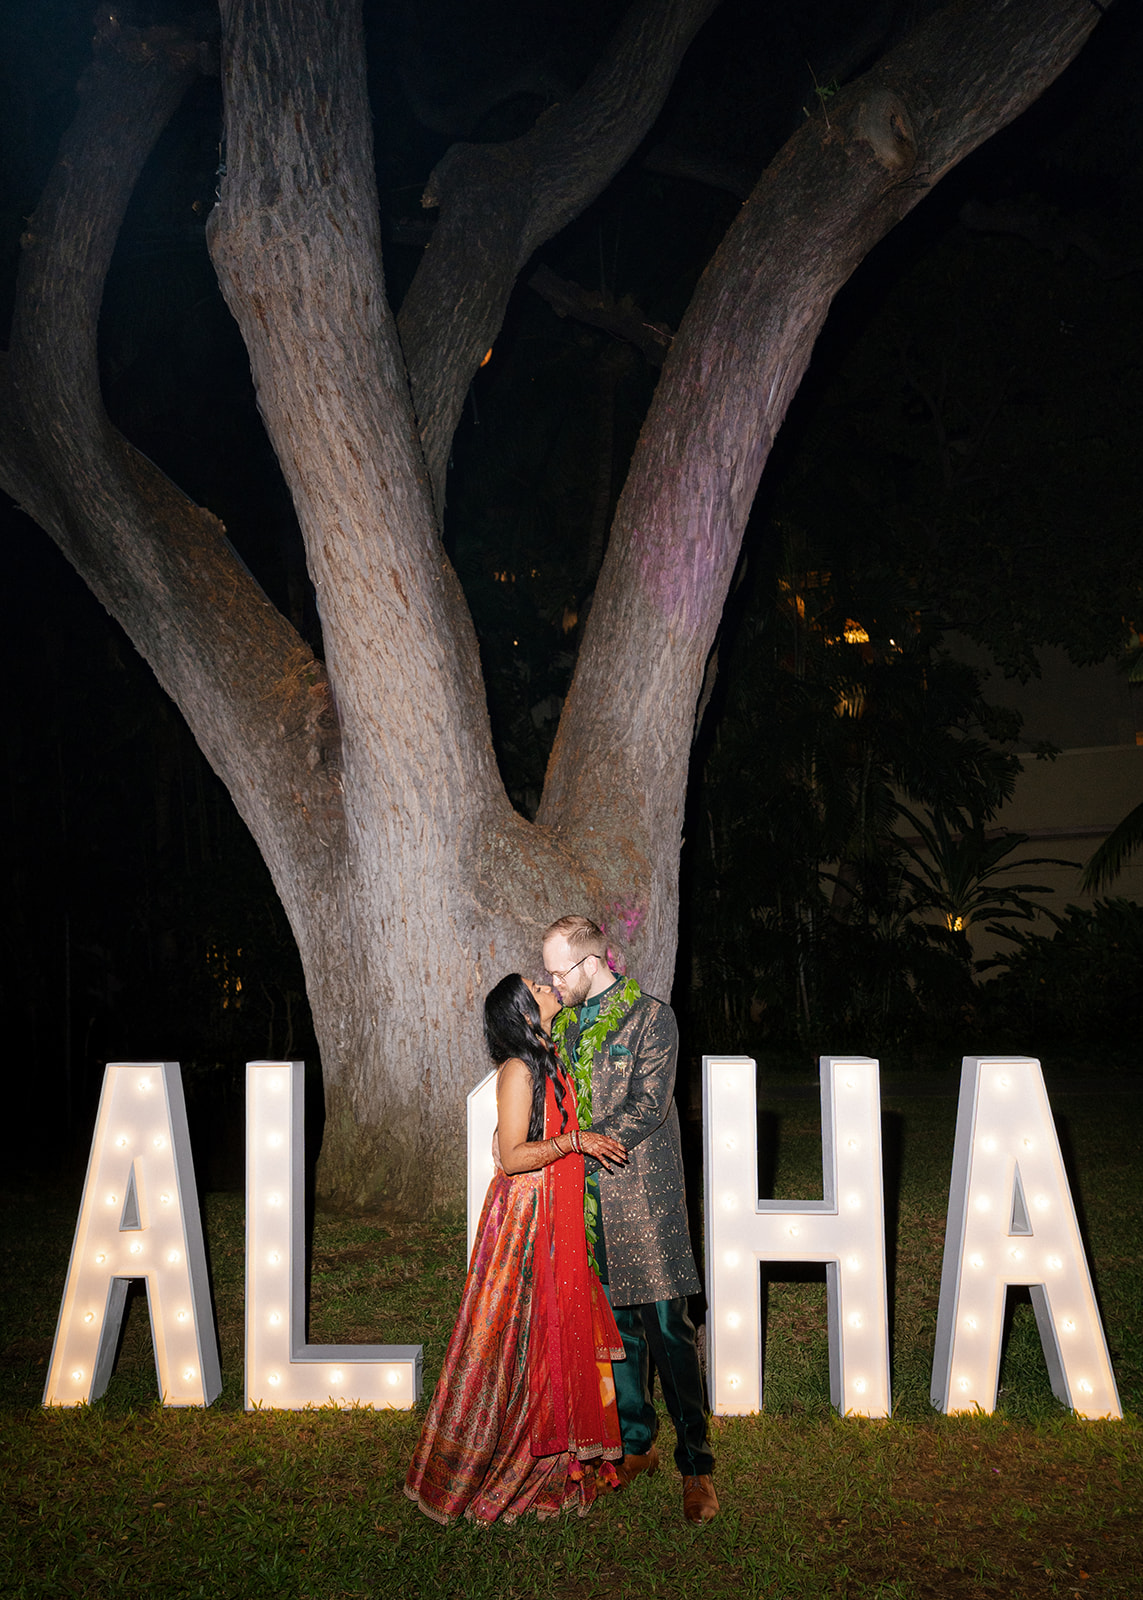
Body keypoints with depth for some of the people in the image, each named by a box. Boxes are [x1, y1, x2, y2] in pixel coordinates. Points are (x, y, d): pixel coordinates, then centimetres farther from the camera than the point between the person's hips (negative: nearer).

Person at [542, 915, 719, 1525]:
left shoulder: (651, 1018, -6)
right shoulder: (564, 1023, 14)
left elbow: (646, 1109, -14)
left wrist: (572, 1143, -16)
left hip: (642, 1196, -6)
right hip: (587, 1199, 6)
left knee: (665, 1326, -5)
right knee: (616, 1325, 12)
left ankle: (695, 1464, 3)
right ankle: (636, 1445, 24)